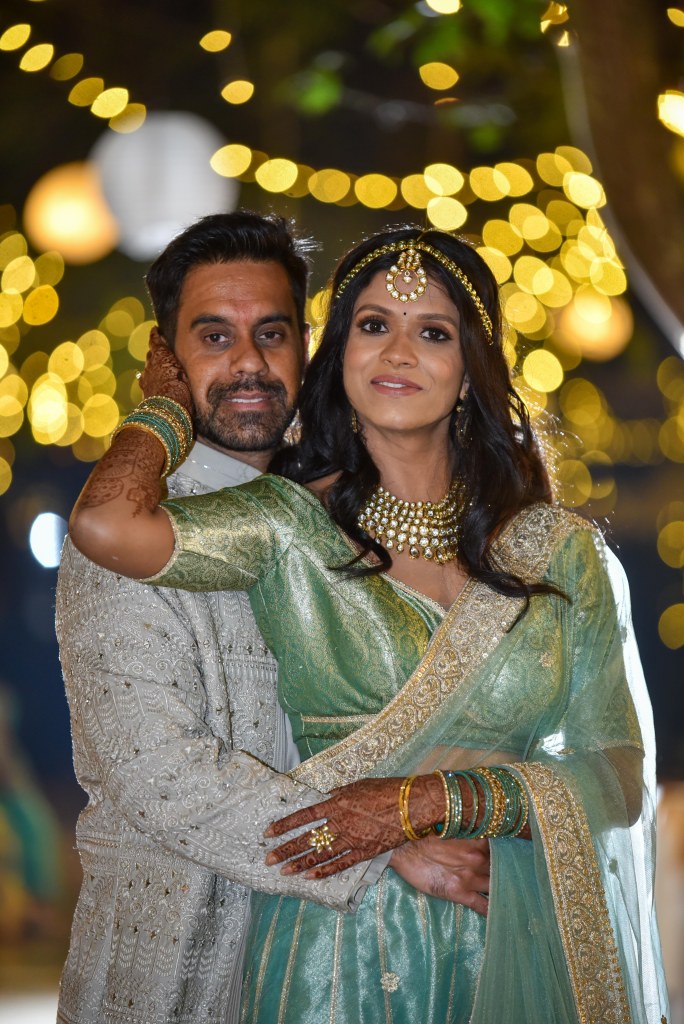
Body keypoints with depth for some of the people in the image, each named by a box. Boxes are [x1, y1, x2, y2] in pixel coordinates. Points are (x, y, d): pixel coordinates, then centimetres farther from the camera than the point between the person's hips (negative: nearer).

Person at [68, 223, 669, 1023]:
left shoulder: (560, 551, 2)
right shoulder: (293, 528, -5)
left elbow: (621, 775, -1)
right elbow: (106, 526, -23)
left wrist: (432, 801, -14)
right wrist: (172, 406, -4)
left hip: (515, 950, 2)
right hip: (336, 948, -2)